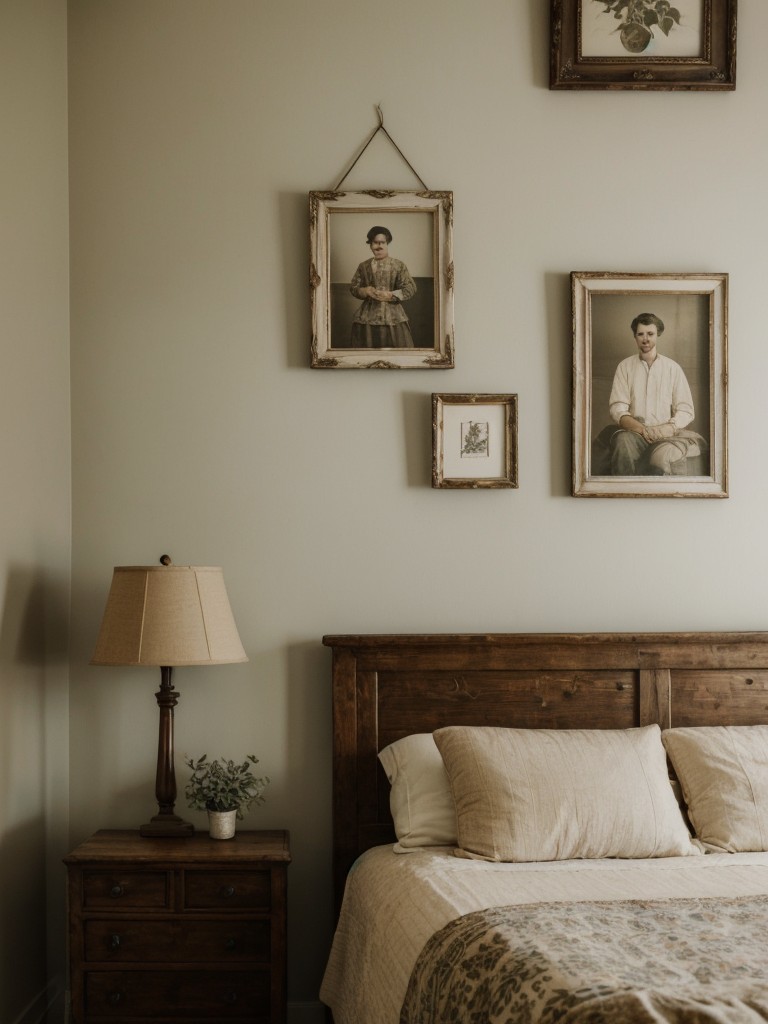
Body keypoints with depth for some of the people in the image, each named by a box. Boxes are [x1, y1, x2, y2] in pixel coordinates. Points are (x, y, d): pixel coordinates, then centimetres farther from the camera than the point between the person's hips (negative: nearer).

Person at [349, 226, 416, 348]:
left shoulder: (399, 265, 2)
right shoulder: (364, 266, 10)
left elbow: (410, 289, -1)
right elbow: (353, 287, 12)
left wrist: (390, 295, -15)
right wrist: (366, 291, -9)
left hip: (393, 318, -2)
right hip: (367, 319, 2)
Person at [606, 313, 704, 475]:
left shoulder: (672, 368, 13)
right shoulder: (625, 366, 12)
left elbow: (685, 411, 9)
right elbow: (617, 409, 2)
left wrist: (668, 428, -13)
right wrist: (641, 429, -15)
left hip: (666, 436, 0)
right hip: (635, 433, 0)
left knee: (662, 455, -37)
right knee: (622, 440, -37)